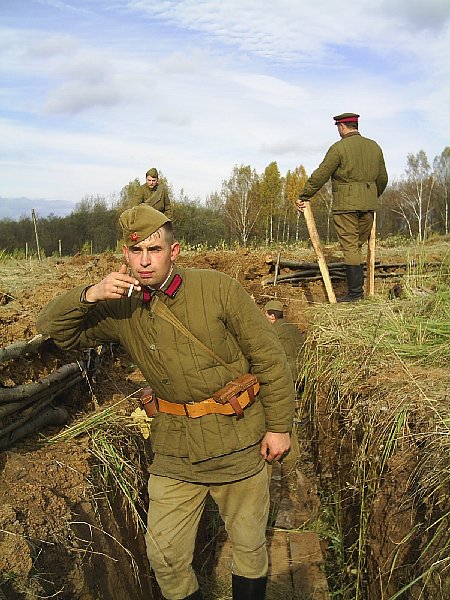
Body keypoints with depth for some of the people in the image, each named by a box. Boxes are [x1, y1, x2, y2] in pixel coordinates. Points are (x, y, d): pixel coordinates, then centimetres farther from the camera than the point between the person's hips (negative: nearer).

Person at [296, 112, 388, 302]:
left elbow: (320, 176, -8)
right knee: (358, 245, 15)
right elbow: (382, 178, 20)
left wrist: (303, 197, -1)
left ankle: (355, 292, -2)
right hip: (368, 204, 6)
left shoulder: (339, 148, -7)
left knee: (350, 247, -2)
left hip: (345, 204, -6)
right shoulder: (374, 147, 13)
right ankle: (358, 287, 16)